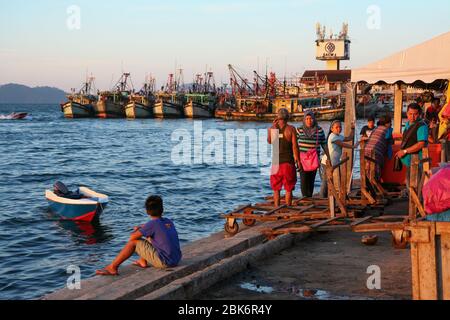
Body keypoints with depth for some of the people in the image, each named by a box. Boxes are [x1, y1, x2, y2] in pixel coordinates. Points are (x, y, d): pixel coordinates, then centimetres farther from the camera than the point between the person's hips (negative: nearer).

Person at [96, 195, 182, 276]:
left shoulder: (152, 224, -12)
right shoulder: (168, 222, 9)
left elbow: (132, 237, -9)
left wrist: (137, 230, 14)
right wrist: (141, 228, 18)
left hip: (164, 262, -7)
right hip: (176, 260, 7)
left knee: (133, 241, 0)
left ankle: (112, 267, 3)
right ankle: (143, 262, 30)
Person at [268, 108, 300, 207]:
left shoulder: (272, 128, 0)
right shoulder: (291, 129, -7)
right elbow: (295, 146, -8)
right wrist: (297, 159, 0)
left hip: (276, 162, 2)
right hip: (288, 162, -2)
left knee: (276, 188, 11)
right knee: (288, 188, 6)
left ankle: (277, 208, 11)